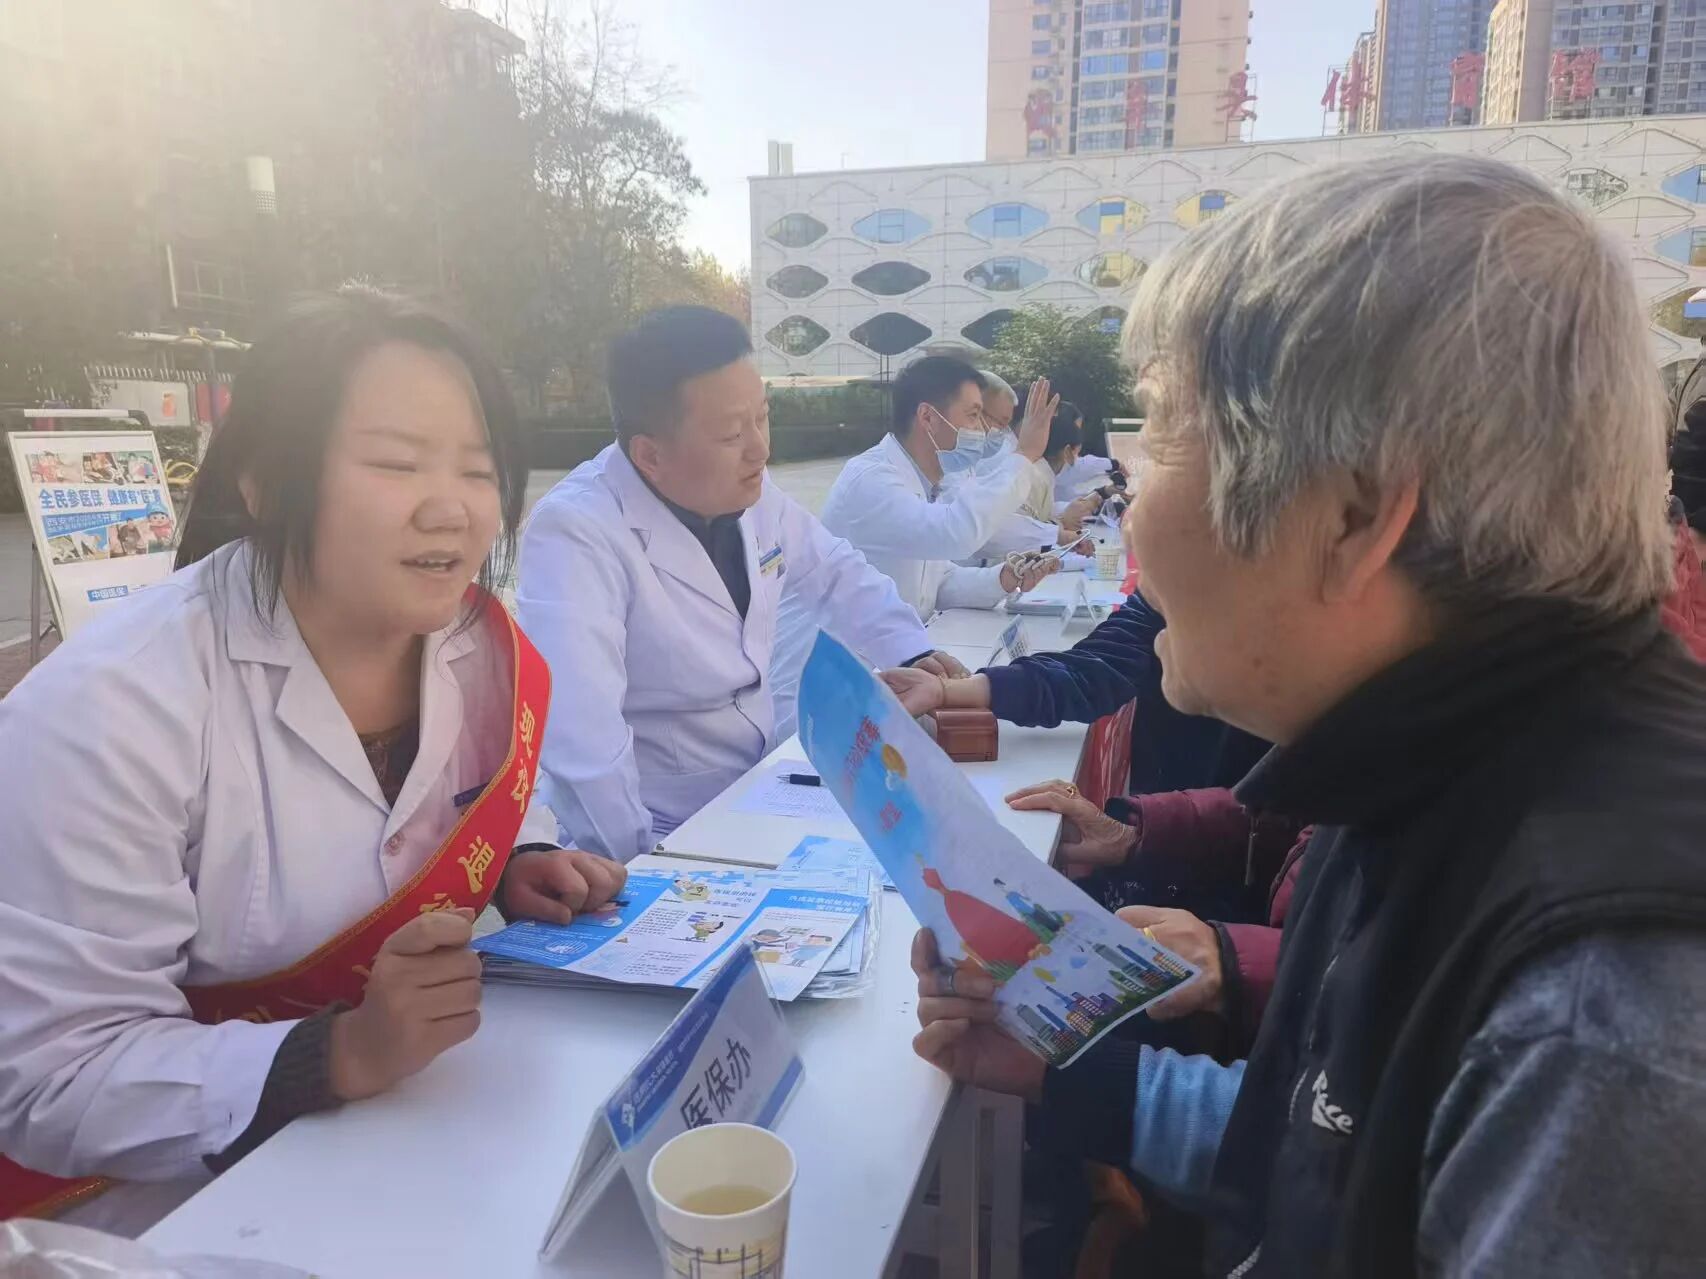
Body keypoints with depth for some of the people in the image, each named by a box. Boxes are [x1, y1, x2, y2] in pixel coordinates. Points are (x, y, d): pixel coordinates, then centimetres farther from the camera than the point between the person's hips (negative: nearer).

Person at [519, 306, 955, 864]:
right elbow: (582, 738, -32)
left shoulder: (749, 492, 0)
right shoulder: (576, 534, -24)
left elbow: (835, 574, 15)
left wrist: (912, 653, 1)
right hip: (662, 841, -7)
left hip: (758, 798, 7)